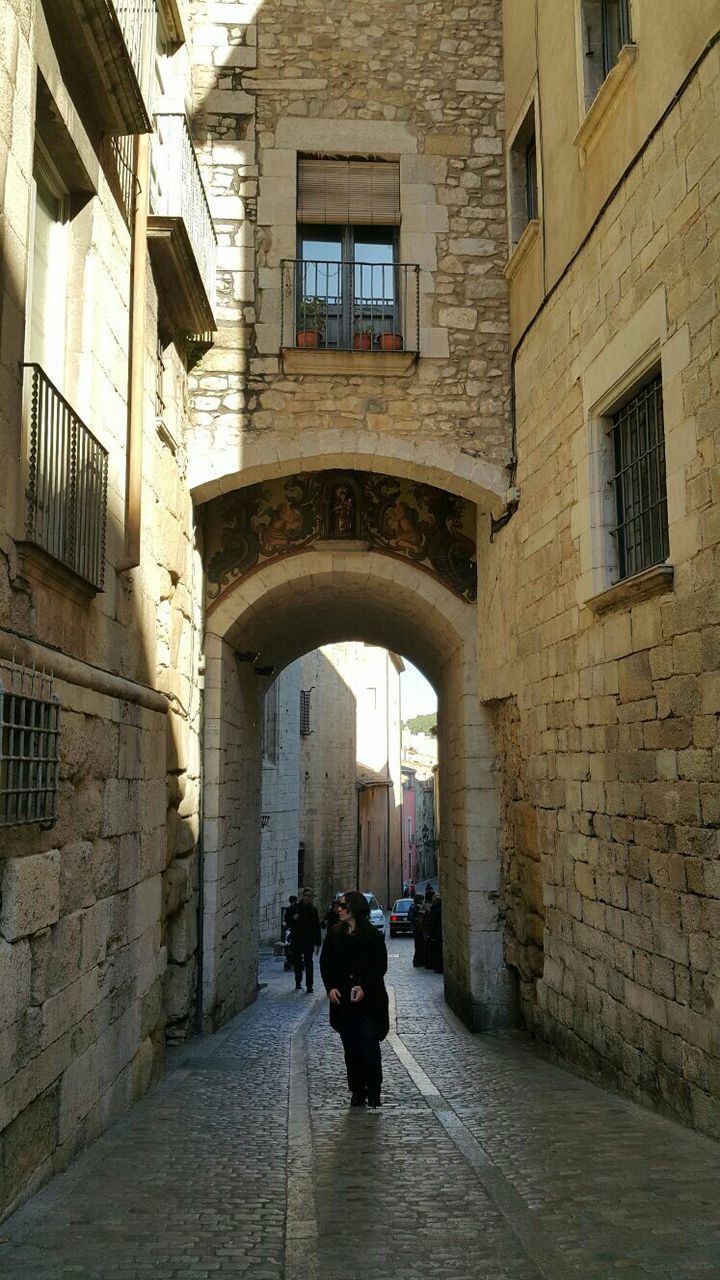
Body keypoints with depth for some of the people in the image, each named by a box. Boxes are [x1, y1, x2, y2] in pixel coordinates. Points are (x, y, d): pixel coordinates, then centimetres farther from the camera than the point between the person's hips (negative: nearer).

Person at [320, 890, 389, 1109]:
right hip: (342, 999, 4)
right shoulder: (335, 934, 6)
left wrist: (364, 987, -17)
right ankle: (357, 1092, 16)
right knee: (350, 1048, 7)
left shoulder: (372, 936, -6)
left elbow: (380, 967, -6)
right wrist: (331, 988, -7)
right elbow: (325, 964, 7)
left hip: (368, 1000, -4)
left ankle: (373, 1094, 5)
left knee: (369, 1046, -5)